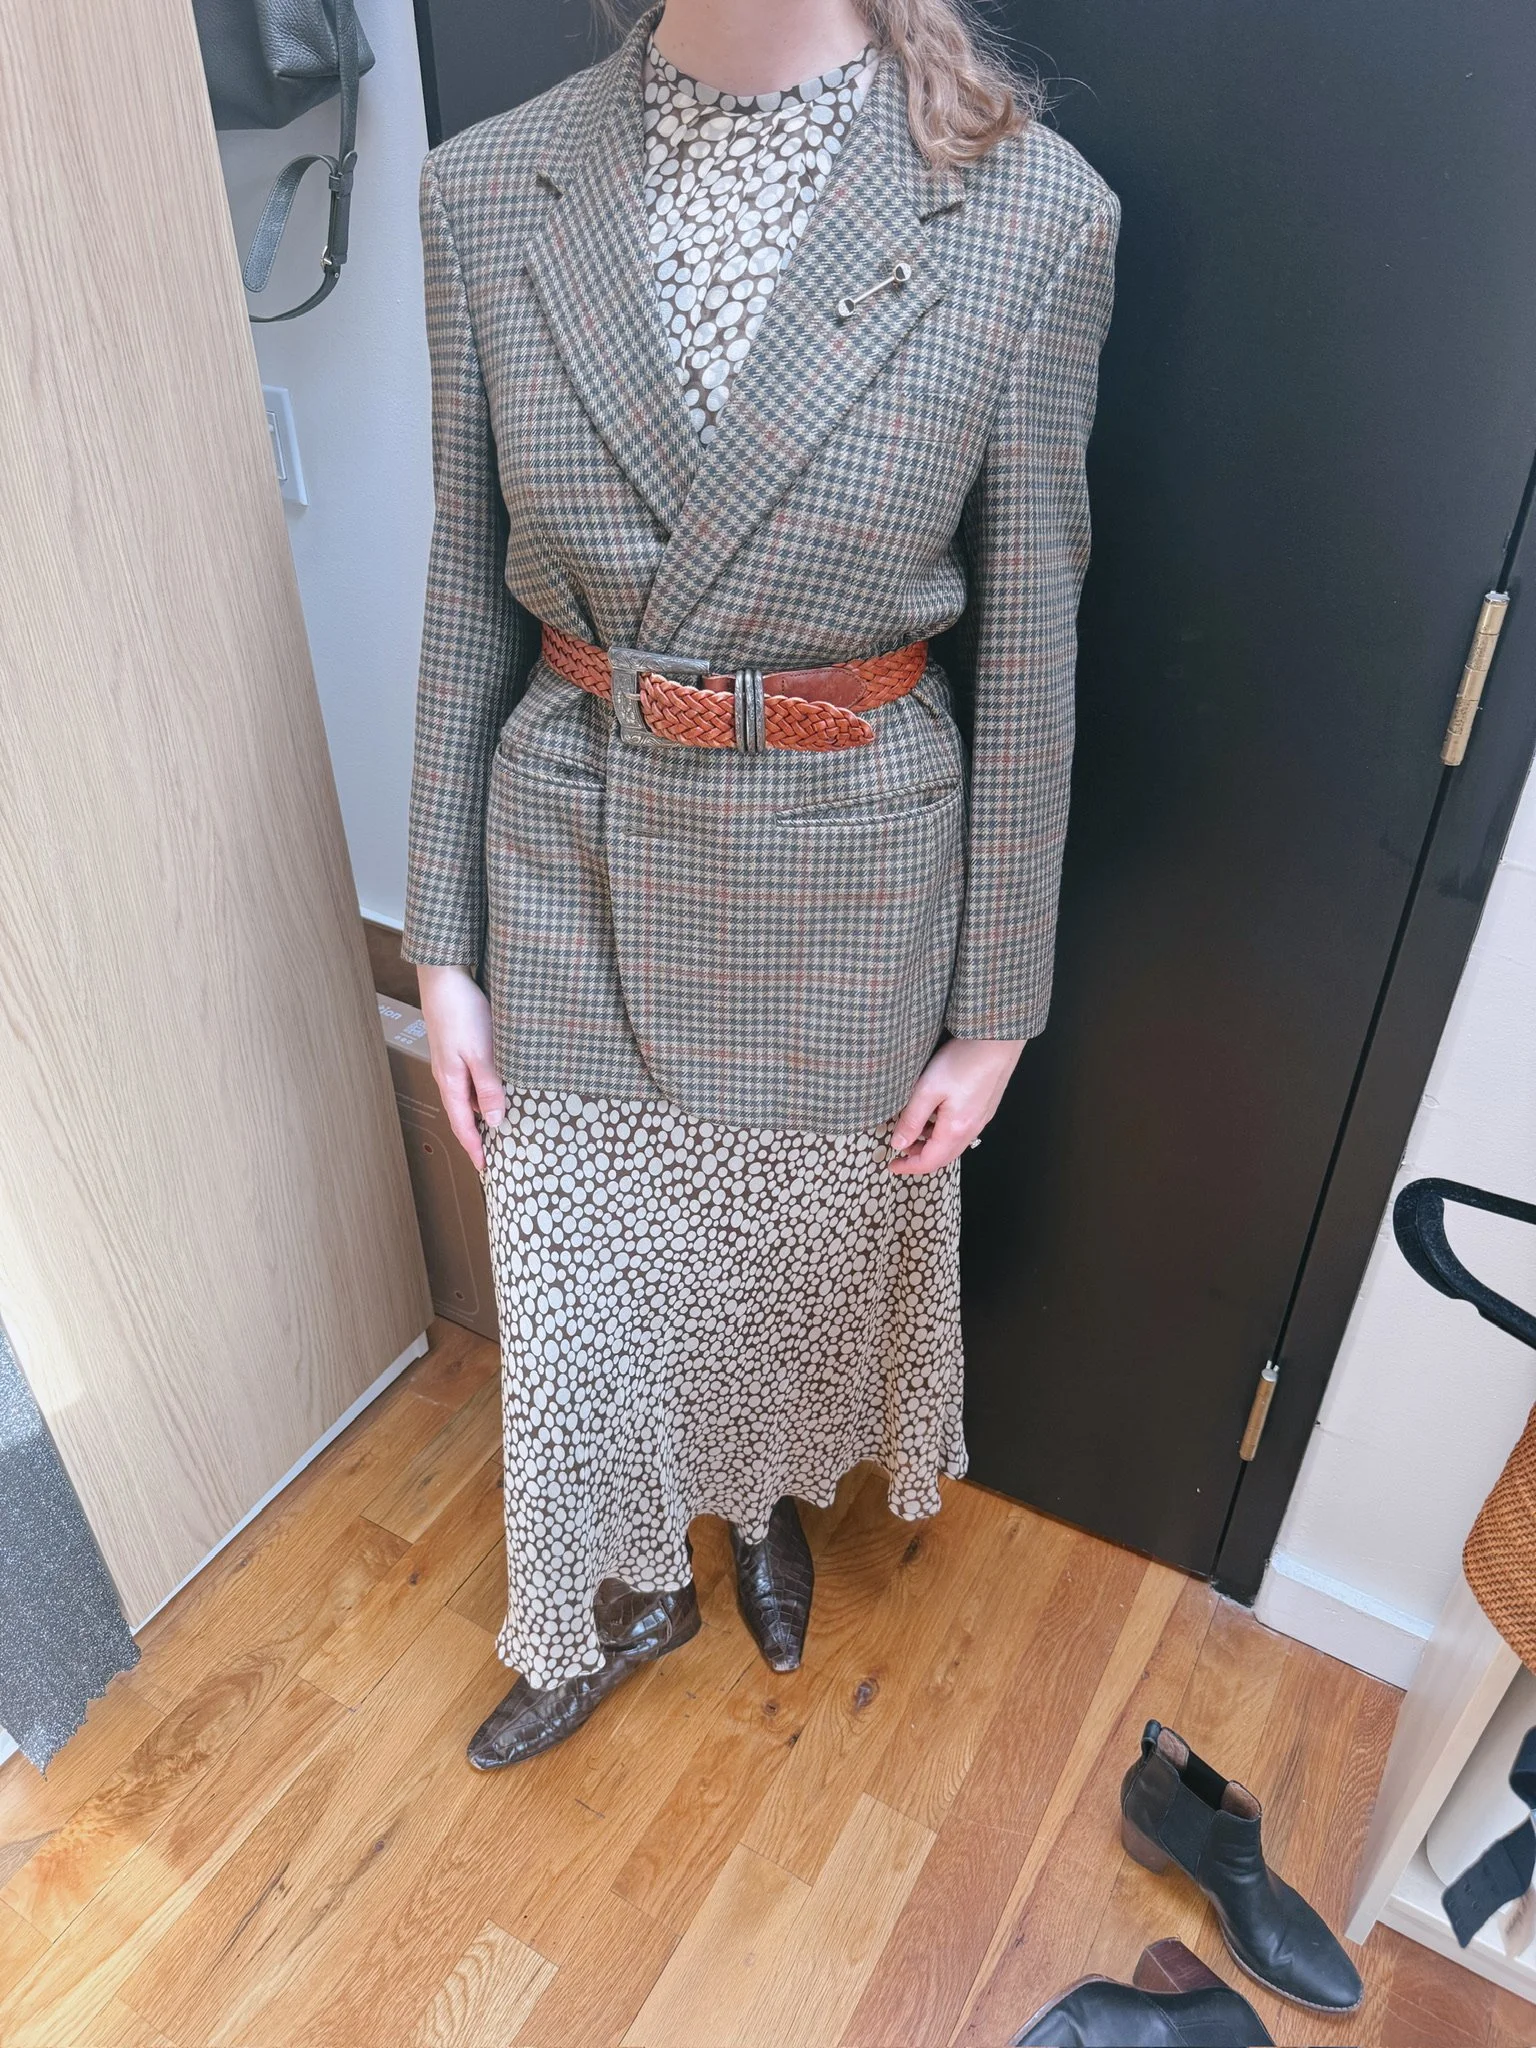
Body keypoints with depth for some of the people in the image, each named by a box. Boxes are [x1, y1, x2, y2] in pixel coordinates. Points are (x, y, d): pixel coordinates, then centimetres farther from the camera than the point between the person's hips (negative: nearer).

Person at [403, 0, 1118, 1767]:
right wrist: (442, 943, 3)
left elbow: (1028, 648, -7)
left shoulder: (1030, 215, -12)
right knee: (576, 1287, 17)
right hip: (571, 870, 2)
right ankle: (625, 1594, 50)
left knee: (804, 1262, 22)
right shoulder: (488, 190, -5)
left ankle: (770, 1504, 59)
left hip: (845, 886, -1)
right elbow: (469, 594, 1)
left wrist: (995, 1005, -2)